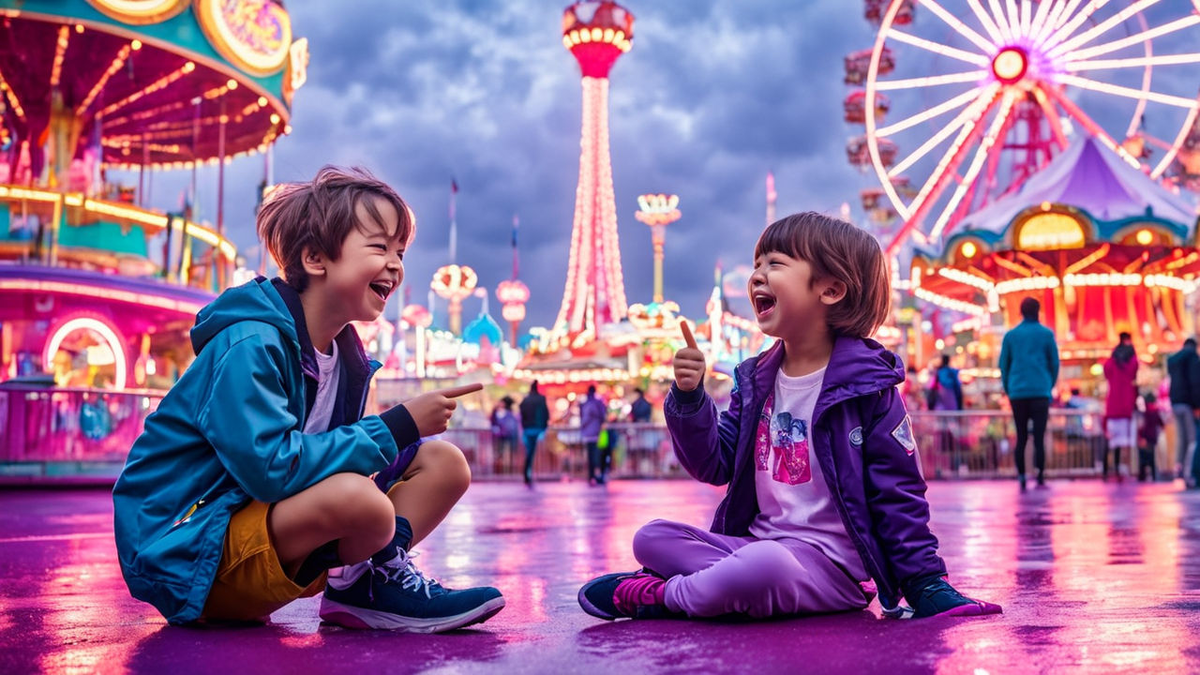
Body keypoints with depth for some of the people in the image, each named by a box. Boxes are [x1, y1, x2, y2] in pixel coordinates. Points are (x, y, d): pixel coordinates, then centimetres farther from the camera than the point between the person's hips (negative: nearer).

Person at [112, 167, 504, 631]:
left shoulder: (343, 352, 7)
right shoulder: (249, 344, -21)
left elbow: (329, 455, 7)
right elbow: (271, 466, -32)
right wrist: (396, 428, -25)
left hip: (268, 527, 9)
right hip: (186, 554, -9)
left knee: (445, 464, 2)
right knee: (358, 498, -38)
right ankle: (382, 581, -5)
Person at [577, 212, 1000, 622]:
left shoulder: (865, 385, -8)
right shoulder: (755, 380, 10)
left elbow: (898, 494, -6)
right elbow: (714, 466, 8)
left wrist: (924, 584, -9)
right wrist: (689, 398, -6)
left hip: (831, 560, -6)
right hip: (757, 543, 6)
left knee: (765, 564, -36)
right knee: (652, 538, -6)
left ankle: (662, 595, -12)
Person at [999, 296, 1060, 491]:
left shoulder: (1010, 335, 8)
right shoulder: (1046, 334, 4)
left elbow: (1003, 364, 9)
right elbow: (1055, 363, 5)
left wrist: (1008, 389, 18)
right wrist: (1050, 386, 17)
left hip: (1017, 393, 2)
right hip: (1041, 392, -1)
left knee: (1021, 437, 6)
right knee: (1039, 438, -2)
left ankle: (1021, 478, -1)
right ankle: (1040, 479, -9)